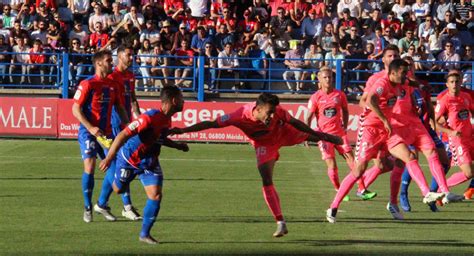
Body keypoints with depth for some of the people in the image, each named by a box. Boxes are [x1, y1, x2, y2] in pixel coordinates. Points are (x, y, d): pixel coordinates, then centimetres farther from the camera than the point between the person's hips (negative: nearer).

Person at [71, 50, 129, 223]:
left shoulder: (112, 85, 9)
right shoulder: (87, 84, -10)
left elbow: (119, 108, 19)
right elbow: (76, 109, -11)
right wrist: (90, 128, -21)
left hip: (106, 132, 6)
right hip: (88, 132, -6)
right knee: (89, 167, -13)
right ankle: (87, 208, -2)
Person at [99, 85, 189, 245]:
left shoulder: (167, 120, -5)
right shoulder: (150, 118, -32)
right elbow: (123, 135, -33)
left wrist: (177, 146, 6)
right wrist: (109, 158, -37)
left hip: (149, 162, 6)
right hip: (129, 159, -6)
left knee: (156, 195, -9)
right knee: (118, 189, 14)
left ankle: (145, 234, 5)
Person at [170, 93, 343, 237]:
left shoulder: (277, 112, -37)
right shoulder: (241, 116, -41)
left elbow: (294, 122, -18)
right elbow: (212, 124, -37)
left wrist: (317, 134, -5)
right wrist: (183, 130, -43)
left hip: (284, 133, 1)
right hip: (264, 145, -1)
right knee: (267, 181, -10)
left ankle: (329, 138, 57)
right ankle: (280, 223, -4)